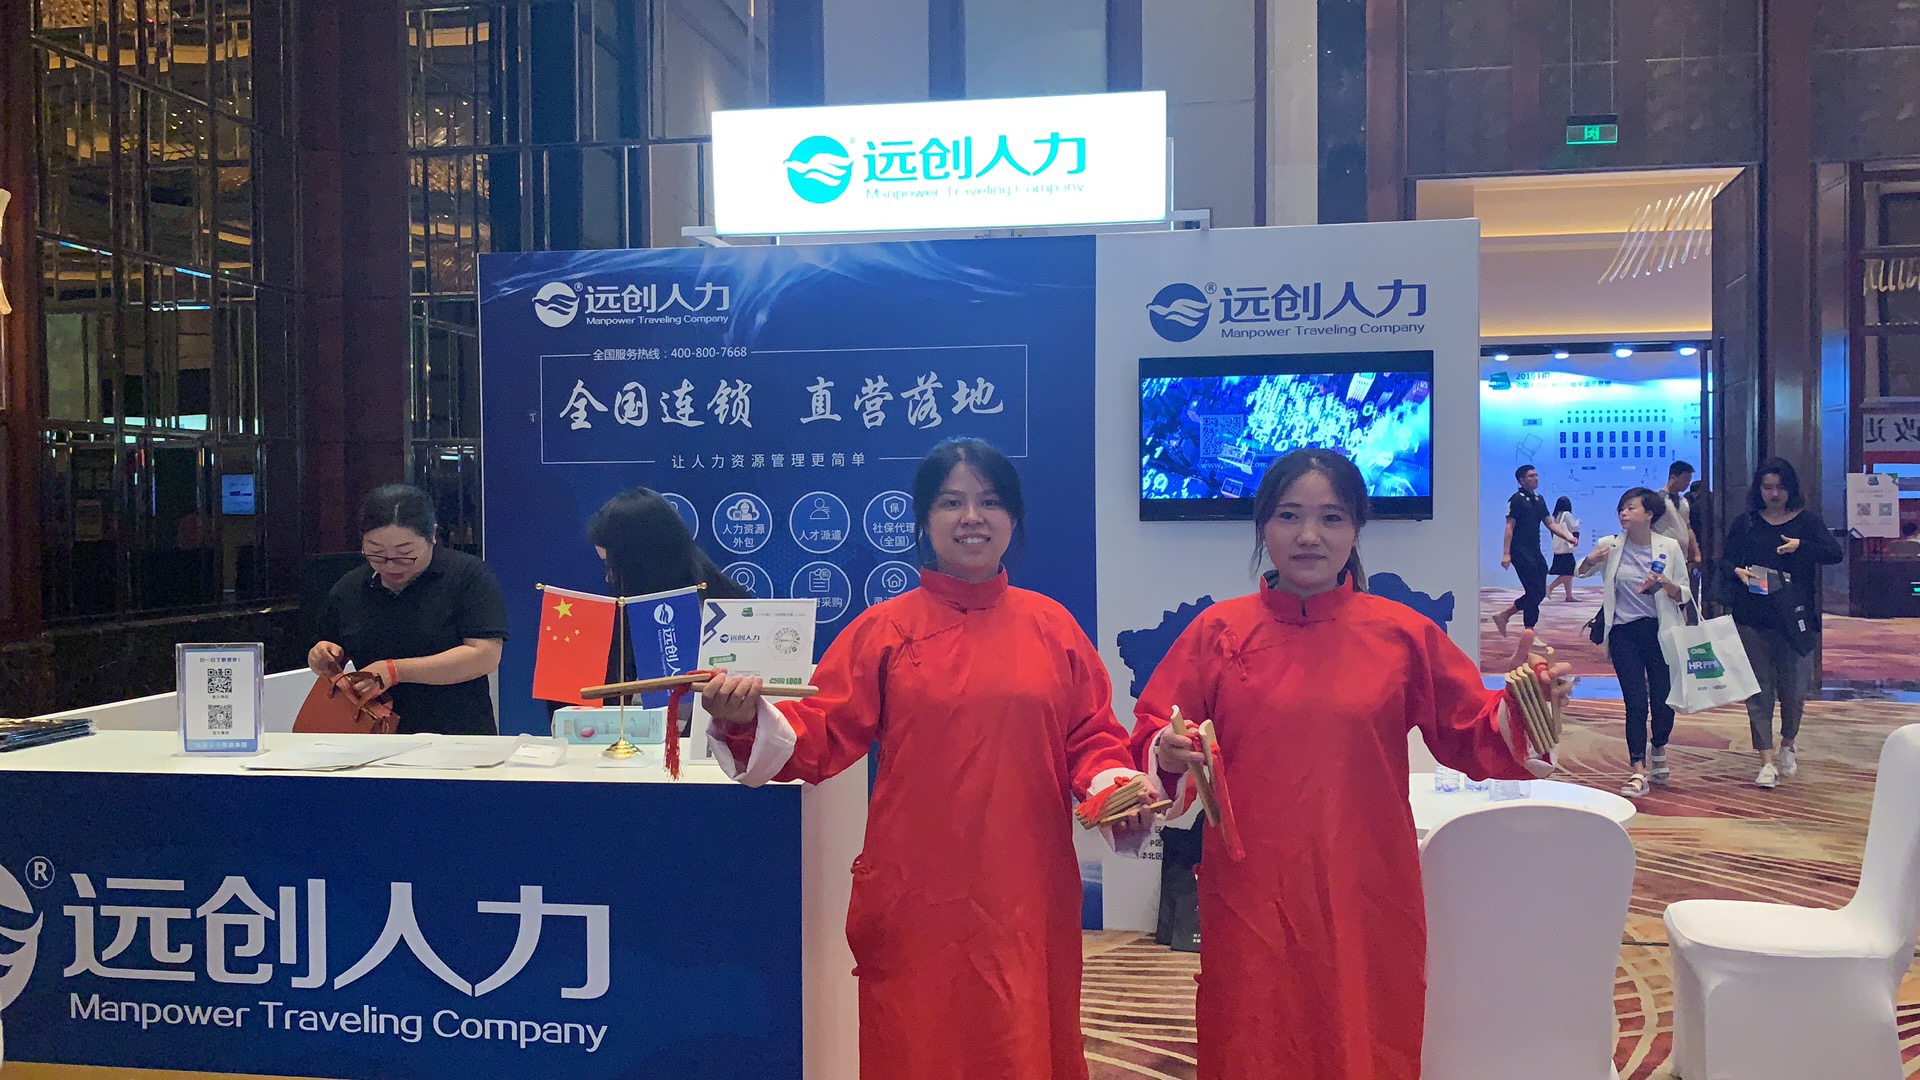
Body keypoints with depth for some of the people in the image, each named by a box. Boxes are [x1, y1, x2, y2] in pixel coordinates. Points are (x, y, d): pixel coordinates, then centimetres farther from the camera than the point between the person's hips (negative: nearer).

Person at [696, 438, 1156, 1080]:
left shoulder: (1050, 625, 6)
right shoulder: (885, 628, 1)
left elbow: (1091, 736, 9)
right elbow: (821, 736, -4)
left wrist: (1113, 789, -10)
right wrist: (747, 720, -22)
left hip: (1024, 893, 2)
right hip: (917, 896, -1)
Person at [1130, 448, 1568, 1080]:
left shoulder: (1404, 633, 0)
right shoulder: (1218, 631, 0)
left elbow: (1471, 739, 6)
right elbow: (1152, 736, 3)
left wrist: (1519, 709, -12)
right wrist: (1167, 754, -18)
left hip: (1367, 900, 0)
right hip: (1254, 902, 0)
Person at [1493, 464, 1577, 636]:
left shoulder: (1539, 499, 15)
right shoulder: (1516, 499, -8)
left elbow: (1550, 523, 19)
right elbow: (1510, 527, -12)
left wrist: (1567, 536, 3)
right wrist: (1506, 554, -18)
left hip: (1535, 552, 8)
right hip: (1521, 552, -8)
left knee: (1539, 593, 8)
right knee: (1534, 592, -9)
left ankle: (1503, 616, 19)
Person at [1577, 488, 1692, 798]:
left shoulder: (1670, 547, 0)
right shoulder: (1610, 545, 1)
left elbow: (1684, 595, 2)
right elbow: (1581, 572, 17)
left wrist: (1666, 584, -18)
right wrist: (1591, 561, -5)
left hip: (1660, 630, 0)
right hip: (1624, 633, 0)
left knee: (1663, 698, 5)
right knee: (1636, 700, -7)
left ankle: (1659, 753, 35)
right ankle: (1638, 770, -3)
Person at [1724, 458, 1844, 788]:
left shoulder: (1807, 521, 4)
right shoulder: (1746, 523, 7)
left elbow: (1835, 553, -7)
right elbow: (1726, 560, 6)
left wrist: (1801, 547, -23)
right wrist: (1738, 572, -16)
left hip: (1794, 616, 0)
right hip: (1752, 618, 0)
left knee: (1794, 687, 6)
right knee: (1759, 688, -1)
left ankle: (1787, 747, 32)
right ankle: (1767, 761, 0)